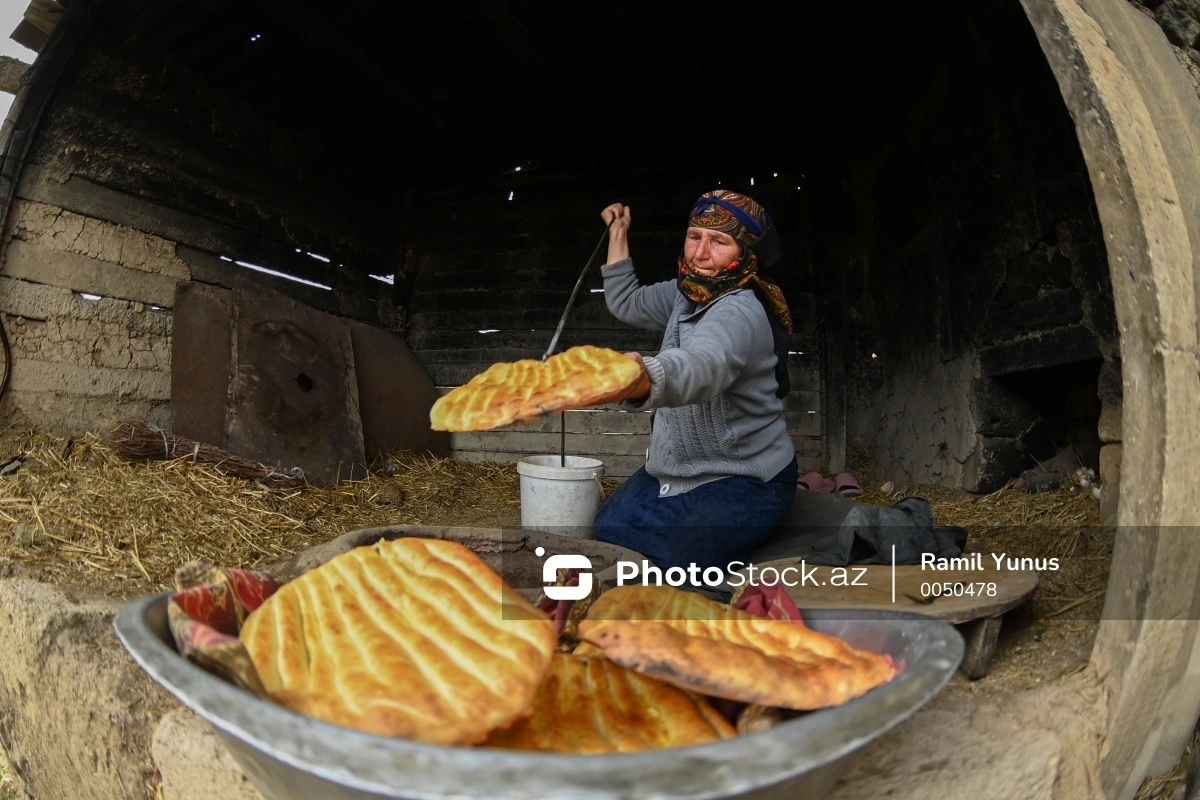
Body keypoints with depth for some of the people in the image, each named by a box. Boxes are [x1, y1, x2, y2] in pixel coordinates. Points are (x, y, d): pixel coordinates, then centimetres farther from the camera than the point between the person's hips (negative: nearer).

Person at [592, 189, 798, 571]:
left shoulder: (740, 313, -27)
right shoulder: (688, 292, 1)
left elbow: (702, 366, -51)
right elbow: (628, 304, 19)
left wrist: (644, 376, -72)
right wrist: (618, 232, 14)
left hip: (743, 485, -9)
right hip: (675, 469, 9)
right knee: (606, 531, 11)